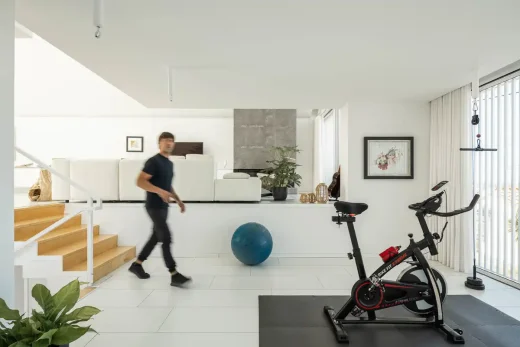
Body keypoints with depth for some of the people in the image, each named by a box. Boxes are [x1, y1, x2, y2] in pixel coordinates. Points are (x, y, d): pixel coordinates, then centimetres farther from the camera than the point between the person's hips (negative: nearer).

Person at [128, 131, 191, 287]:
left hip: (164, 207, 9)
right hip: (154, 206, -9)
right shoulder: (153, 161, -13)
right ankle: (174, 275, -7)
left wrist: (178, 200, 18)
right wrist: (159, 191, -30)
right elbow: (140, 181, -20)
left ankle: (136, 264, 31)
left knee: (156, 237, 15)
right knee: (166, 238, -11)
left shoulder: (170, 163, 15)